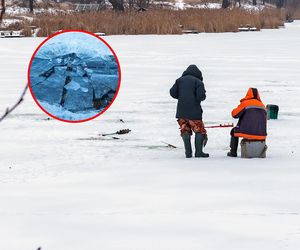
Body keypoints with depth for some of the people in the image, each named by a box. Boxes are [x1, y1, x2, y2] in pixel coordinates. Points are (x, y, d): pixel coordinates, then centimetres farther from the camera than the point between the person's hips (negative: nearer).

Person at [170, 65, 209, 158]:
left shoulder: (179, 80, 10)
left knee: (185, 131, 12)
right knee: (199, 130, 6)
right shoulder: (198, 82, -4)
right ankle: (198, 152, 1)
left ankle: (188, 152, 7)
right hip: (194, 111, -4)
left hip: (181, 111, 4)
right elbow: (201, 96, -14)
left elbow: (172, 93, 5)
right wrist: (203, 97, 9)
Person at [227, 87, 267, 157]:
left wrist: (236, 109, 21)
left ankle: (233, 152, 24)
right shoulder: (263, 106, 11)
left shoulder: (245, 103, -6)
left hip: (248, 133, -5)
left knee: (234, 131, 25)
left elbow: (235, 114, -3)